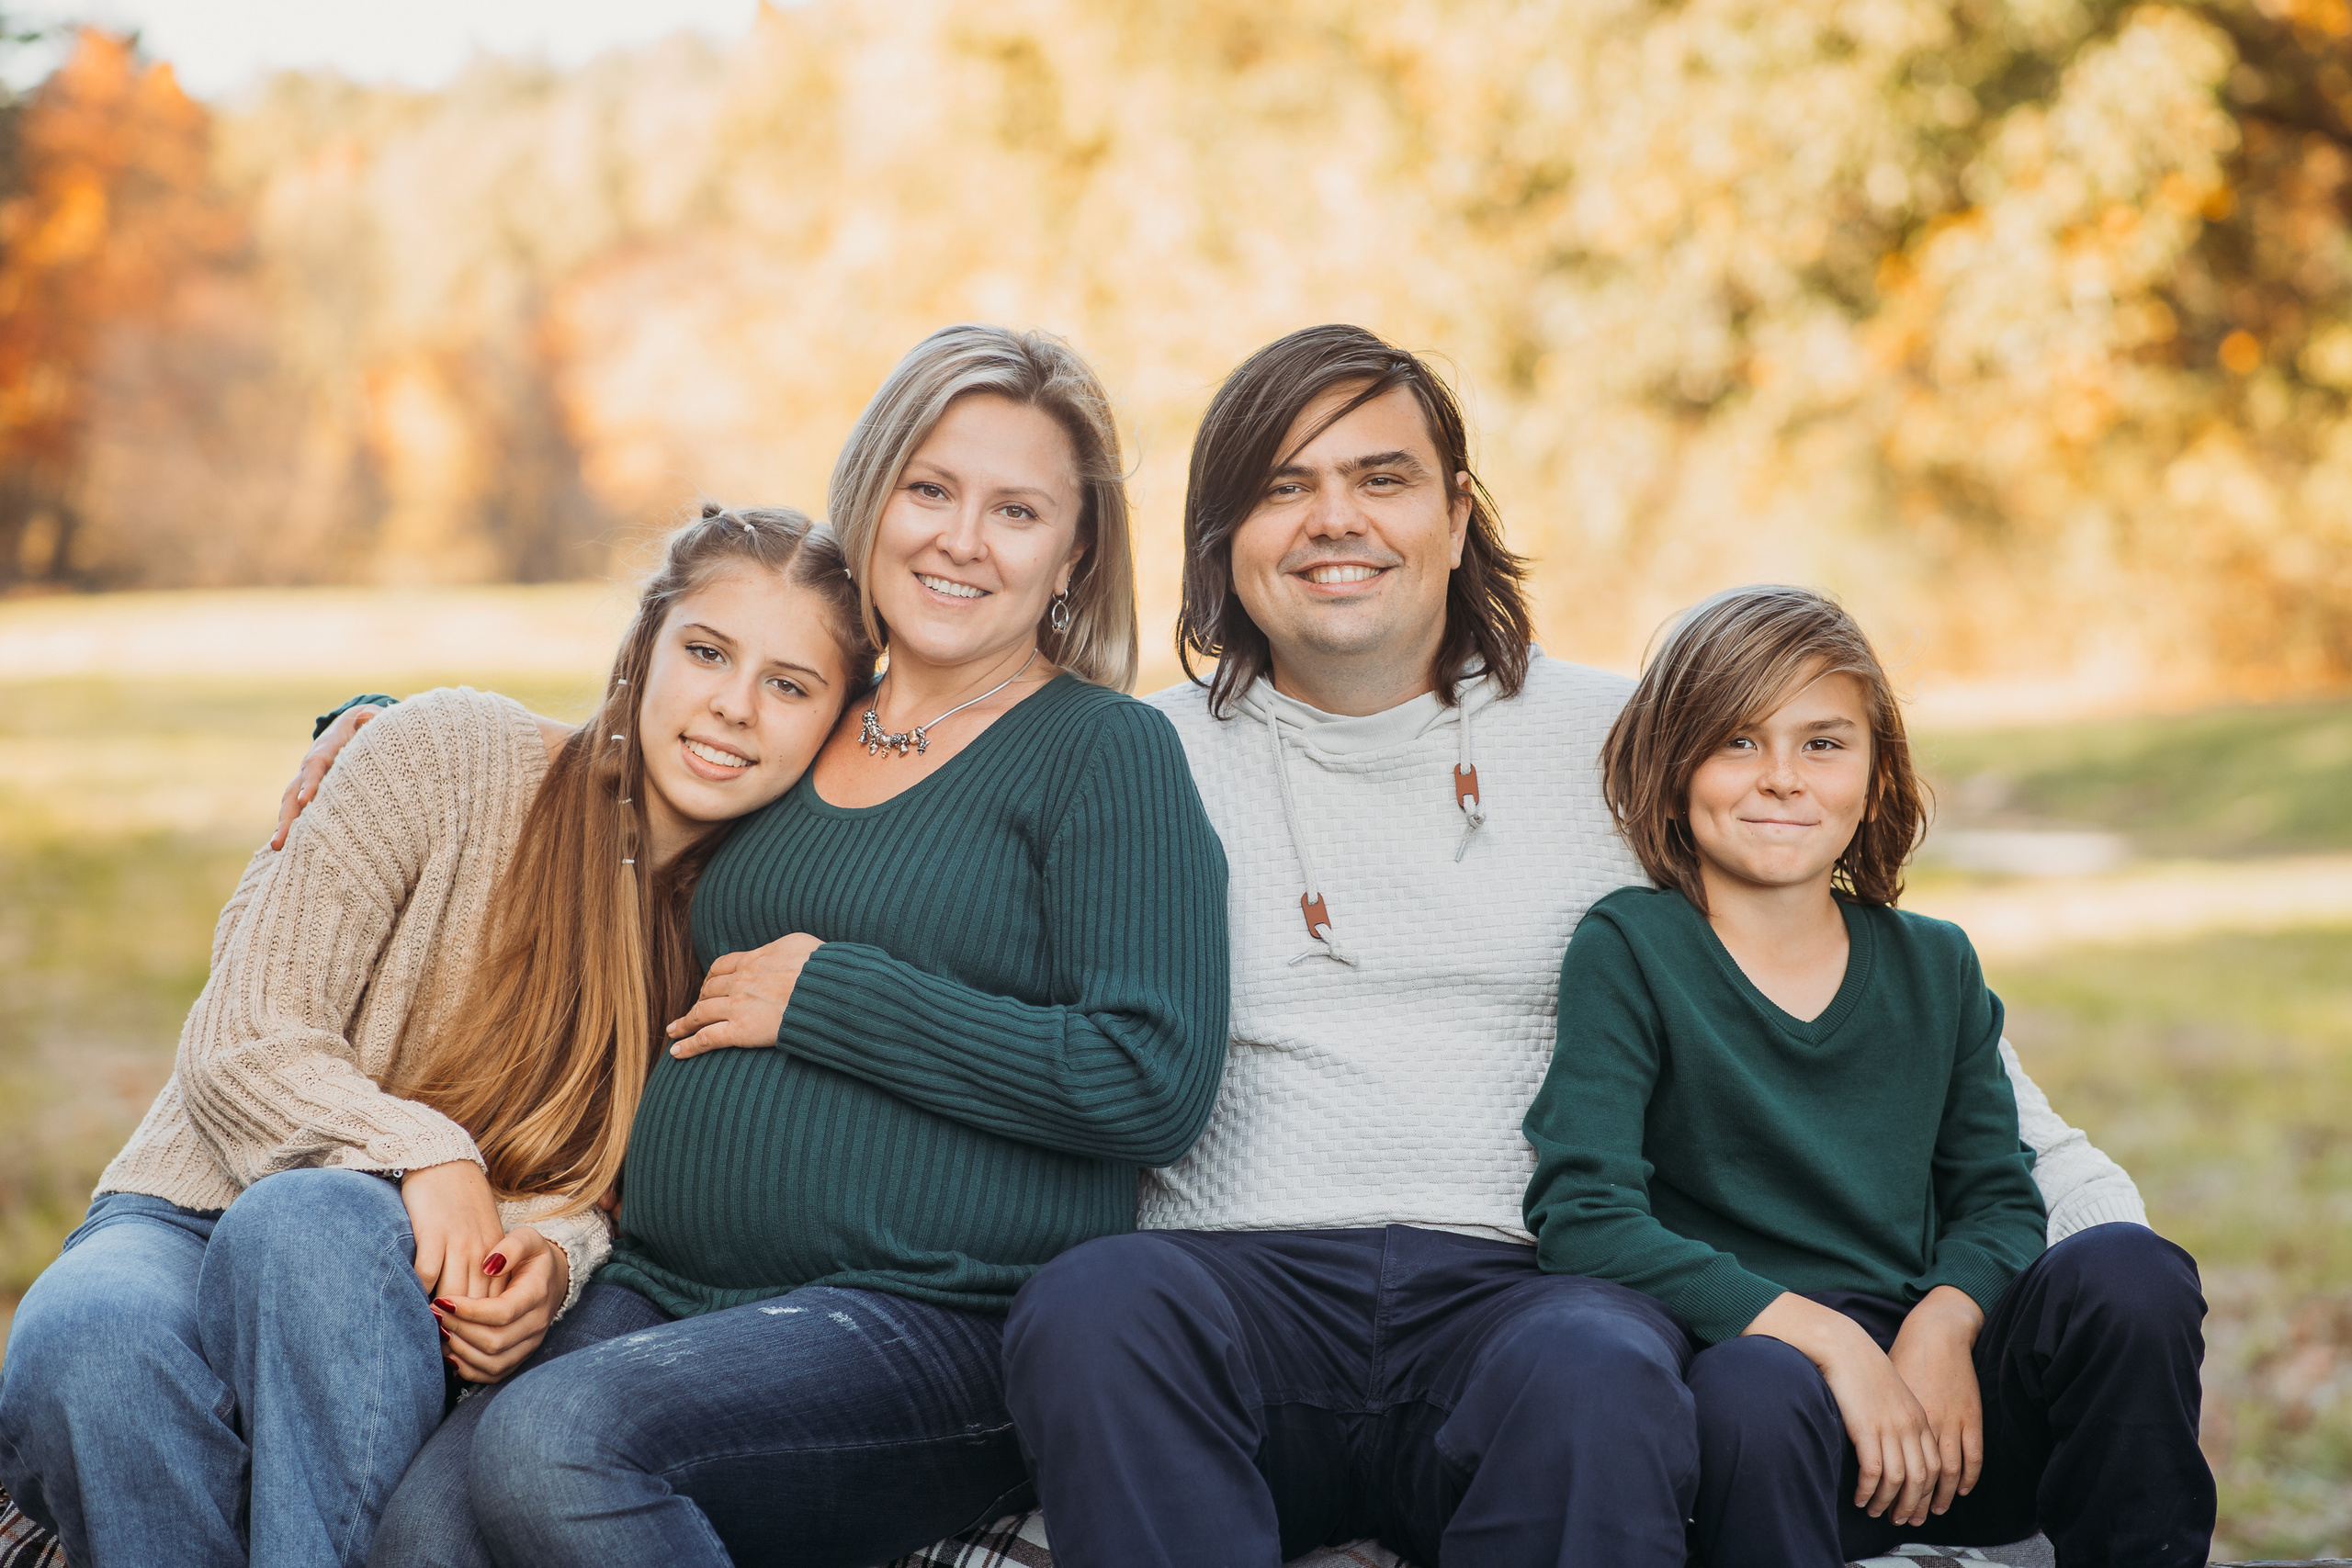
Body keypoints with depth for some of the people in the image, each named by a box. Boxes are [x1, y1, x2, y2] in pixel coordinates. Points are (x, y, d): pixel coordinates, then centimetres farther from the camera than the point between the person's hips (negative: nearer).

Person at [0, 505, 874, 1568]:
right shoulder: (452, 755, -7)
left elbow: (616, 1190, 7)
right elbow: (244, 1043, -8)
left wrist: (554, 1259, -17)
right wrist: (420, 1154, -25)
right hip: (193, 1224, -1)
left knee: (308, 1219, -37)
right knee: (91, 1341, -38)